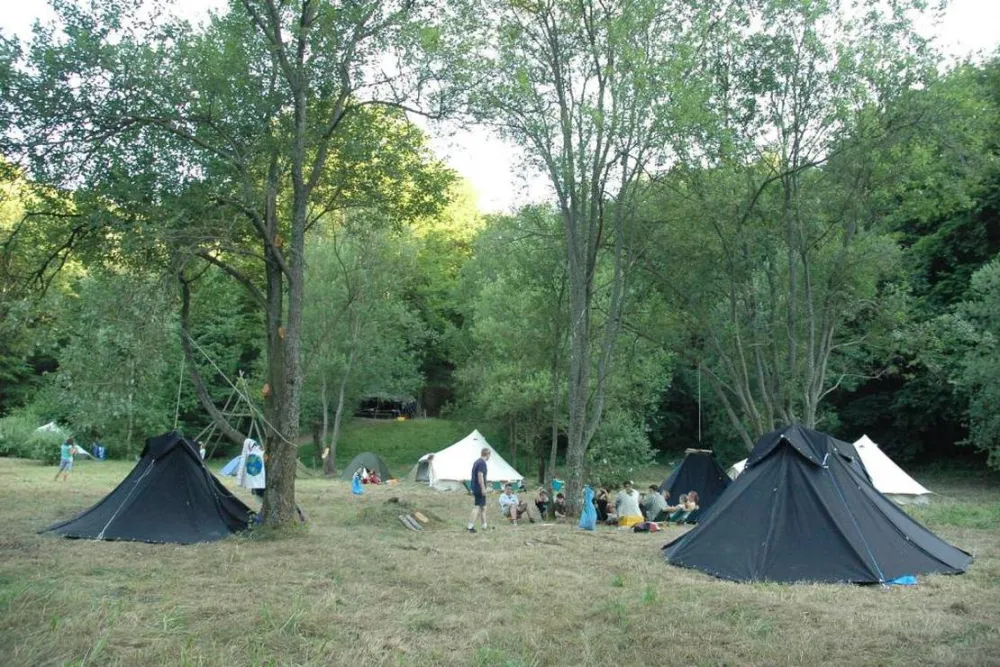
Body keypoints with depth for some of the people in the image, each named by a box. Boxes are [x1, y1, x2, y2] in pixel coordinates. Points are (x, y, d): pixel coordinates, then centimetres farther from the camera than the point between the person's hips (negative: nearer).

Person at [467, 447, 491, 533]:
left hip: (475, 488, 10)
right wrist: (483, 488, -22)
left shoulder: (477, 461, 14)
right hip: (479, 489, -10)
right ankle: (471, 527, -8)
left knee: (483, 507, 17)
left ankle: (484, 525, 23)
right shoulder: (482, 463, -15)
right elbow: (480, 476, -23)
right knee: (477, 507, -7)